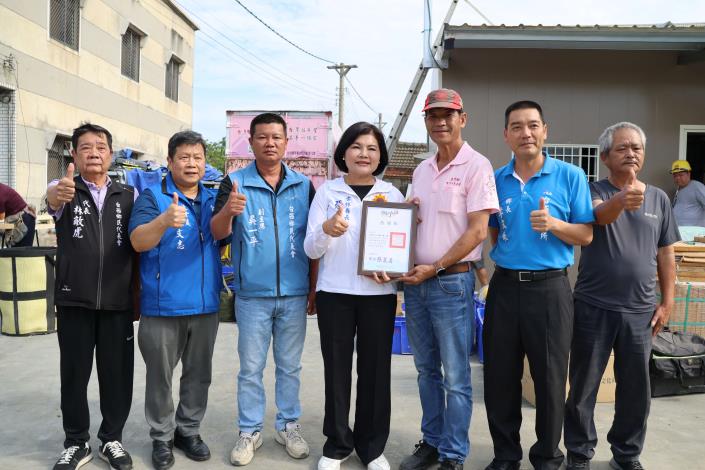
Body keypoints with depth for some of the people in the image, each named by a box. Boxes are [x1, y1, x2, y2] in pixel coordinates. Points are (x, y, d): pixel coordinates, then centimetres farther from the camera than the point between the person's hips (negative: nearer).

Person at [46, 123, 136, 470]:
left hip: (118, 301, 1)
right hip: (74, 301, -1)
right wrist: (57, 194, -49)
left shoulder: (128, 194, 5)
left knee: (117, 373, 8)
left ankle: (111, 439, 26)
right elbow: (52, 197, -25)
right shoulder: (66, 190, 0)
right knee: (74, 374, 9)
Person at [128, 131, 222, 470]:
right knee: (160, 376, 9)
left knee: (198, 374, 15)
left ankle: (189, 430, 31)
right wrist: (165, 220, -37)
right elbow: (137, 241, -17)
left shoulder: (213, 199, 9)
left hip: (205, 305, 4)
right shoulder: (152, 196, -5)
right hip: (162, 305, -4)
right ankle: (161, 437, 25)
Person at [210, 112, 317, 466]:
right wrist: (227, 211, -35)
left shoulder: (304, 185, 4)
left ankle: (288, 426, 29)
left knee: (289, 366, 14)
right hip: (252, 295, -2)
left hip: (295, 294, 2)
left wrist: (315, 288, 5)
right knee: (251, 368, 10)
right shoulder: (235, 182, -2)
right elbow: (217, 233, -13)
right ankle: (249, 432, 23)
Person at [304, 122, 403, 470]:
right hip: (334, 292, -1)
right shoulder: (327, 191, 3)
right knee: (336, 369, 6)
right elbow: (310, 249, -2)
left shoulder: (393, 194, 7)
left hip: (379, 293, 1)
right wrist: (327, 231, -22)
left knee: (375, 369, 7)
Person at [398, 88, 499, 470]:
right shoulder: (421, 171, 13)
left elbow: (477, 231, -13)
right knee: (426, 370, 16)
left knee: (455, 377, 3)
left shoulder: (476, 166, -7)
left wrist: (435, 268, -15)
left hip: (451, 283, -6)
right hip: (415, 280, 7)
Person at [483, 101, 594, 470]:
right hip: (504, 287, 3)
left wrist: (553, 224, -19)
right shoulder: (496, 179, 5)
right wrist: (500, 260, 2)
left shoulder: (570, 176, -3)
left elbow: (586, 235, -2)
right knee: (499, 376, 10)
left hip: (549, 288, -2)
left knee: (550, 378, 8)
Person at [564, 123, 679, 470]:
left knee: (636, 388, 12)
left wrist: (667, 302, 5)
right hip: (593, 307, -3)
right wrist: (621, 199, -49)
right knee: (583, 387, 7)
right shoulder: (594, 191, -3)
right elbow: (600, 215, -27)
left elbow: (665, 254, 10)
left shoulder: (658, 198, 7)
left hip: (640, 311, 3)